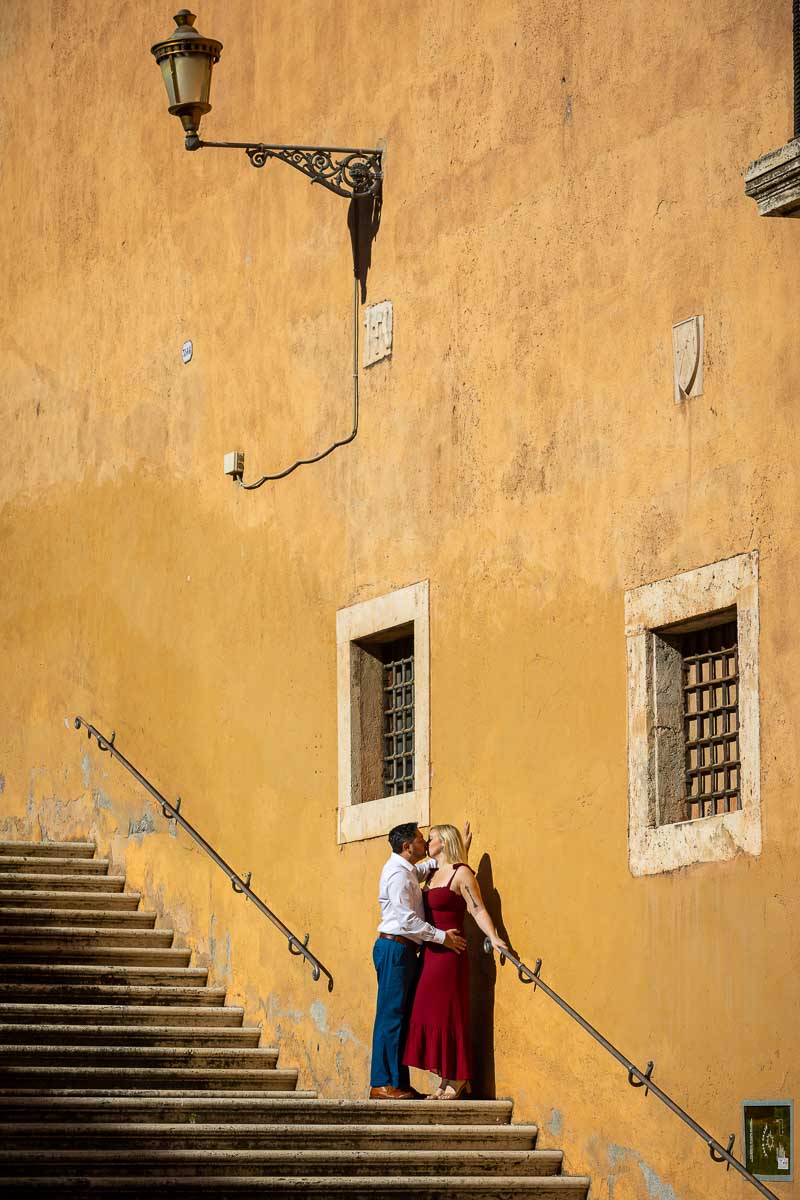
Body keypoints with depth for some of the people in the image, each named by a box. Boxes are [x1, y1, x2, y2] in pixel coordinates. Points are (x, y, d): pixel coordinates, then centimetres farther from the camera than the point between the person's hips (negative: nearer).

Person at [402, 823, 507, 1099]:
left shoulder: (461, 874, -7)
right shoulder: (432, 874, 16)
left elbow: (478, 910, -14)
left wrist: (494, 938, -26)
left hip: (449, 952, -8)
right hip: (430, 952, 8)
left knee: (448, 1013, -6)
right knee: (429, 1013, 5)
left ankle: (458, 1080, 0)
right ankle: (447, 1079, 9)